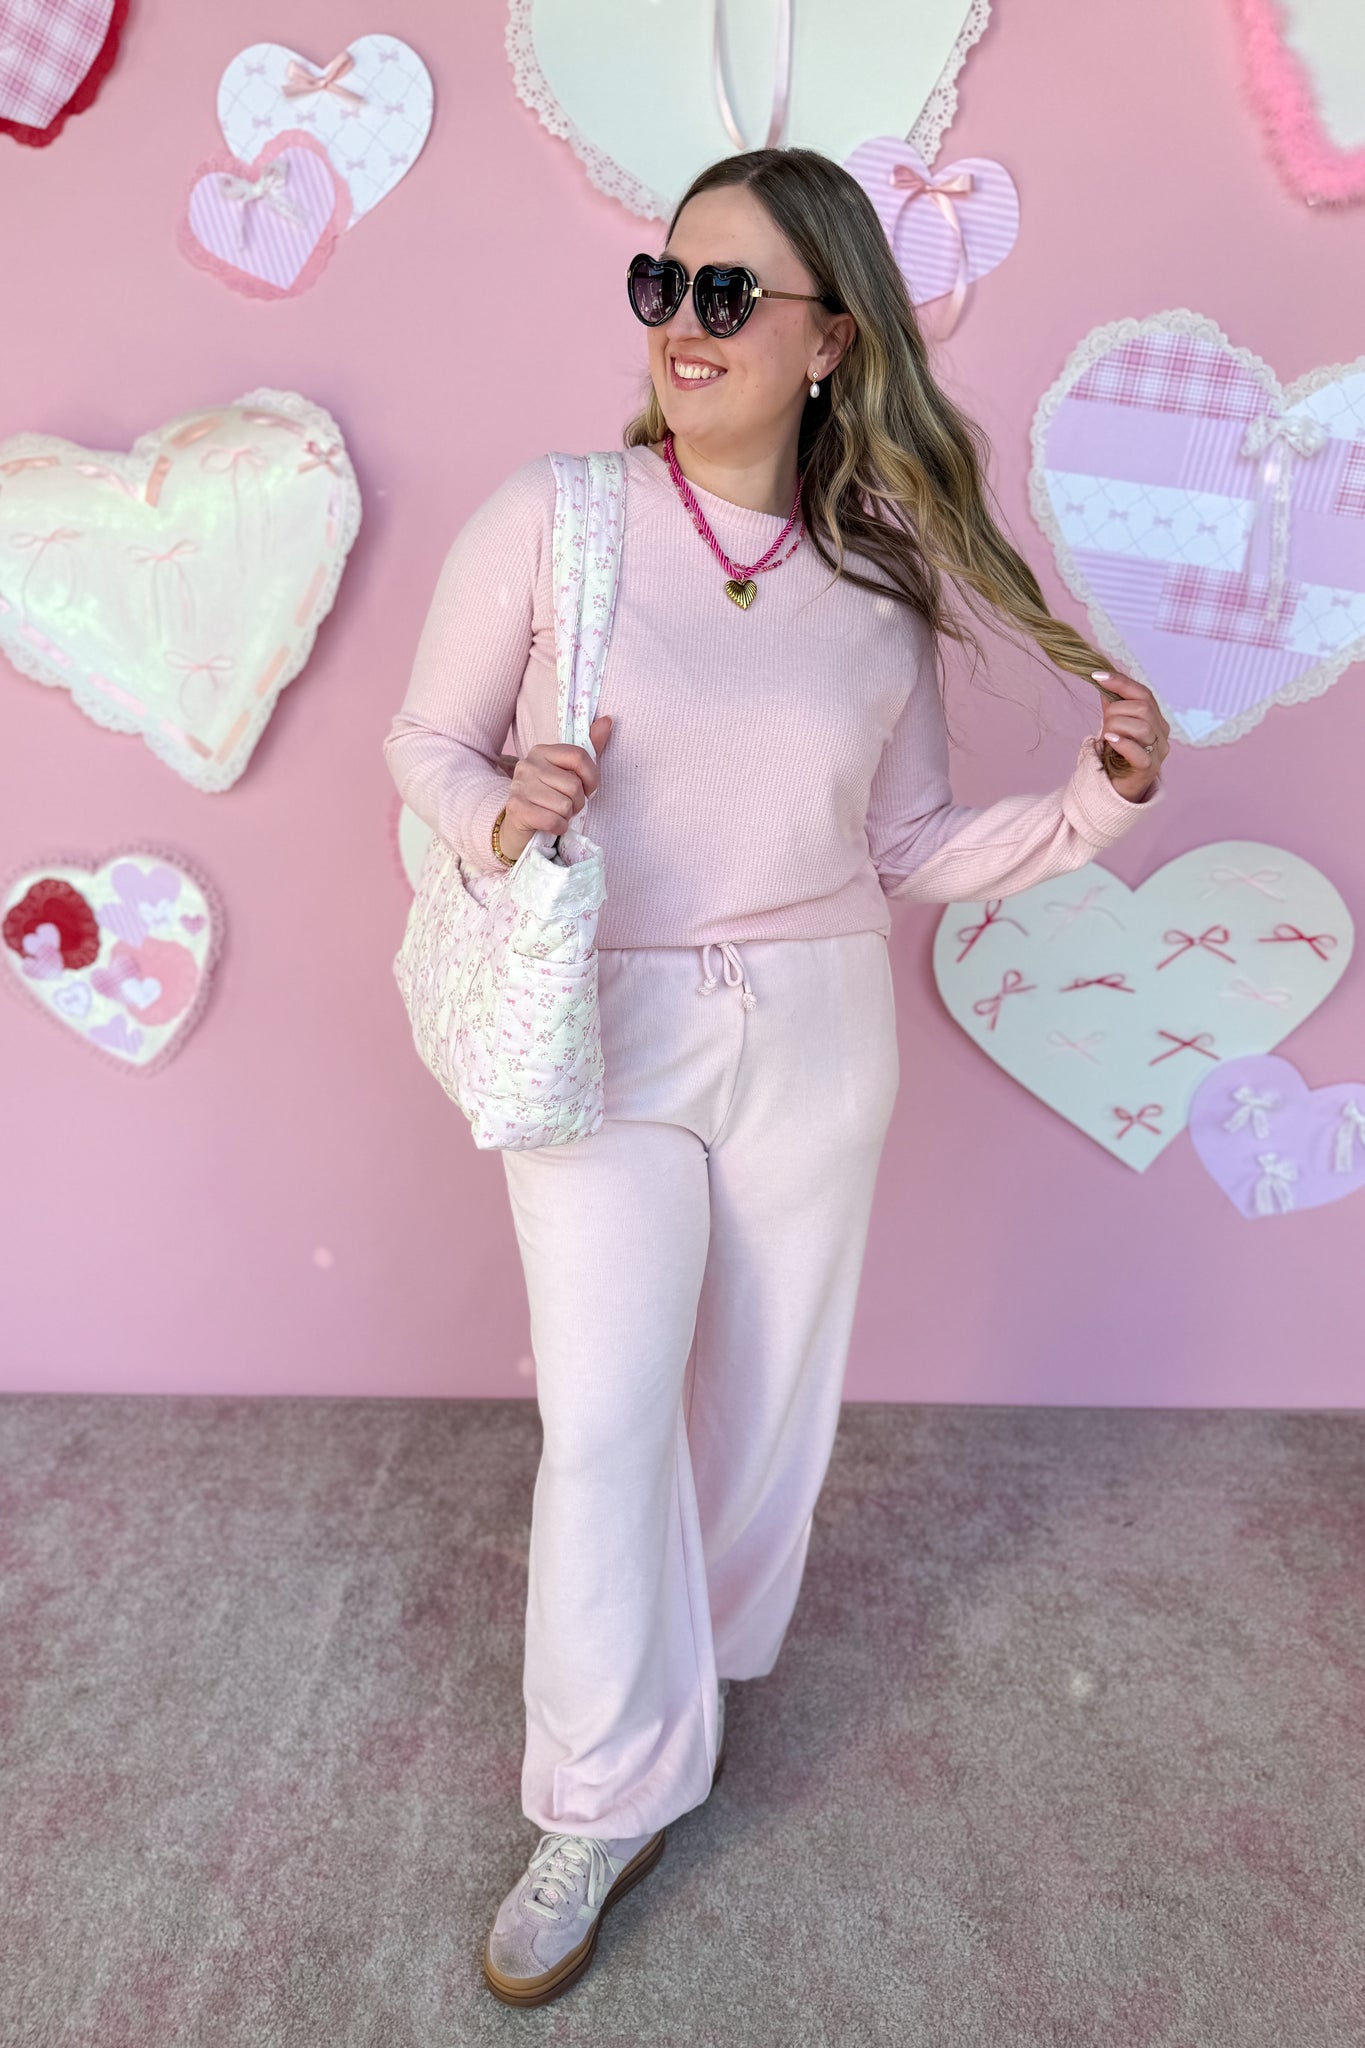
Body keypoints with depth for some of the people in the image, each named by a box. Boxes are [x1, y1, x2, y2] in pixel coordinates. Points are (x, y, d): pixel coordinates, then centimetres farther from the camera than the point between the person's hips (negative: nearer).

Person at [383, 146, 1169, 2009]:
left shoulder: (885, 581, 1)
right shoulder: (545, 520, -7)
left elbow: (908, 852, 6)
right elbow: (423, 741, 2)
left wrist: (1095, 805, -8)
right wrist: (496, 811, -20)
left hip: (816, 1036, 3)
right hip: (598, 1031, -2)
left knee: (763, 1393, 15)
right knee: (605, 1419, -2)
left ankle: (695, 1662, 45)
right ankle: (608, 1804, 21)